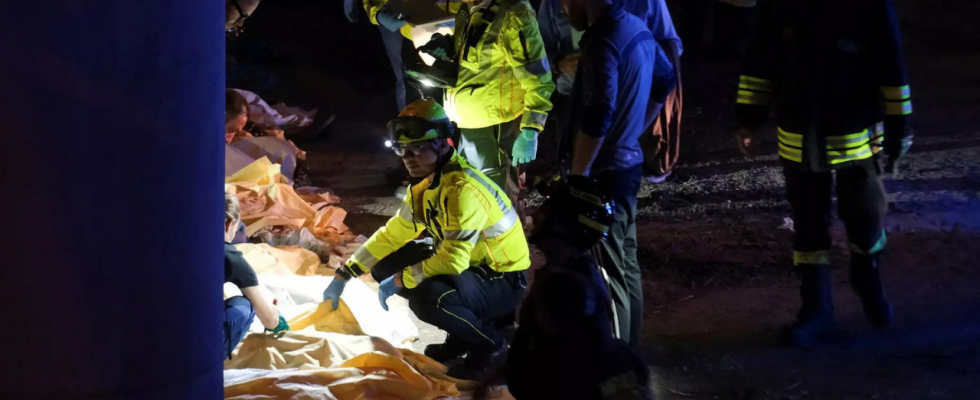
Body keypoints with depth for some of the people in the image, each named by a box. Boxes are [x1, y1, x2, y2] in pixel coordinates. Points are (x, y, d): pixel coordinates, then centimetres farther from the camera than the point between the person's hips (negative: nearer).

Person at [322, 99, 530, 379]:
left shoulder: (463, 190, -27)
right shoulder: (427, 187, 3)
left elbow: (453, 259, -33)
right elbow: (392, 235, 12)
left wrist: (401, 280, -21)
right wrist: (344, 275, 9)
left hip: (504, 282, -10)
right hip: (471, 266, 10)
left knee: (428, 298, -36)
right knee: (385, 267, 6)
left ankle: (489, 344, -7)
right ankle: (463, 331, 12)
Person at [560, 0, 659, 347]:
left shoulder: (603, 42, -21)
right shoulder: (637, 28, 8)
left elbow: (597, 118, -26)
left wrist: (576, 177, -19)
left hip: (605, 171, -10)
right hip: (629, 162, 10)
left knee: (606, 272, -4)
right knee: (625, 263, 16)